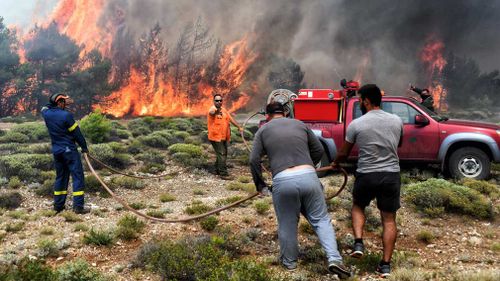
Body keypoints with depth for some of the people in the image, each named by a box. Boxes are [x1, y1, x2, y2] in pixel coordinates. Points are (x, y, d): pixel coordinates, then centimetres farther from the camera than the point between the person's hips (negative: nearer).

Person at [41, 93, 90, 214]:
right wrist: (84, 147, 0)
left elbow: (44, 108, 29)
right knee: (78, 177, -3)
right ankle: (78, 206, -8)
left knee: (60, 177, 17)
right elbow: (77, 133, -11)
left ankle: (58, 205, 20)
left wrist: (53, 103, 13)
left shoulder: (47, 114, 2)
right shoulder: (66, 115, -16)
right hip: (69, 150, -7)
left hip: (56, 151, 7)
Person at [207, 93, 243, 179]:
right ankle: (223, 173, -9)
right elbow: (212, 112, -39)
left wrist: (239, 127, 15)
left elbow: (231, 119, 18)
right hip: (215, 137, -8)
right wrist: (216, 111, -60)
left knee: (223, 154, 16)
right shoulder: (212, 109, -13)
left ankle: (218, 170, 31)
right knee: (222, 154, -12)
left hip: (224, 137, 8)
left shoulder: (223, 110, 11)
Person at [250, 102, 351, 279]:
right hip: (308, 176, 2)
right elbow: (319, 150, 22)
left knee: (287, 224, 16)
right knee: (321, 219, 13)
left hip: (283, 181, -1)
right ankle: (334, 259, 2)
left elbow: (254, 160, 6)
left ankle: (289, 261, 32)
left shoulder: (263, 130, 14)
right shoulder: (300, 124, 20)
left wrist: (259, 183, 17)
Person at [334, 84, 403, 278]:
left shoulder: (356, 124, -6)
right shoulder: (397, 121, 4)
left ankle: (358, 243, 7)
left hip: (366, 175, -2)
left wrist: (335, 163, 25)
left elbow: (344, 154, 4)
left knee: (358, 206, 25)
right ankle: (386, 264, 9)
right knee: (389, 219, 10)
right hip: (391, 175, 2)